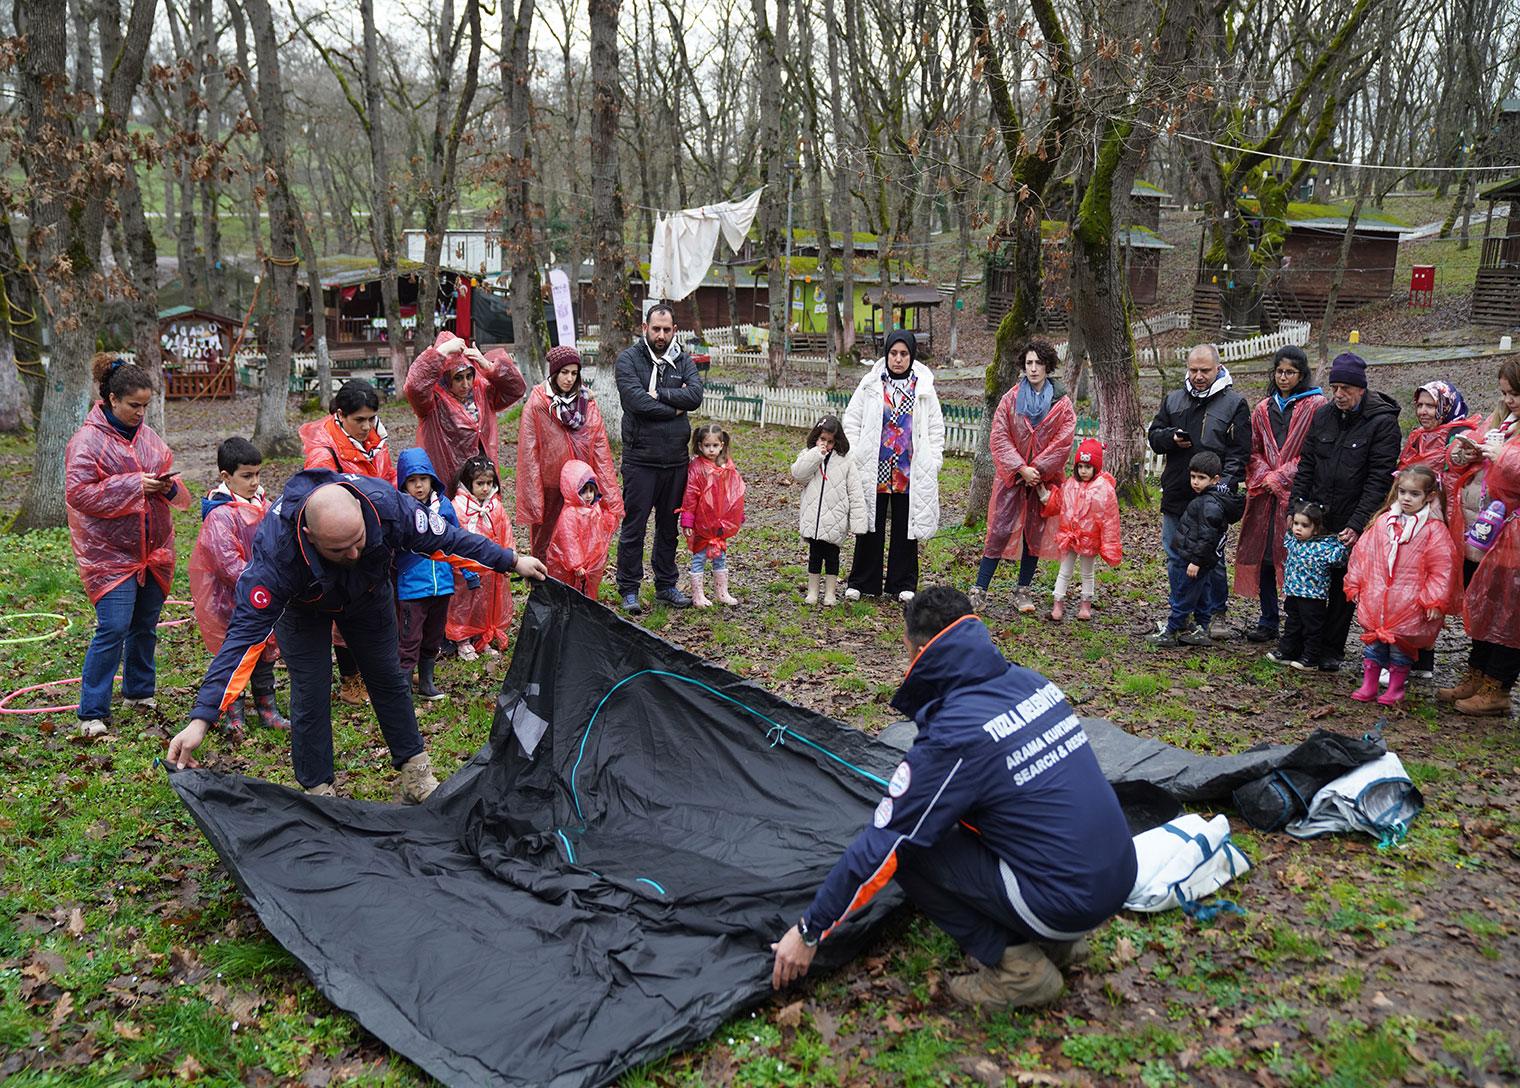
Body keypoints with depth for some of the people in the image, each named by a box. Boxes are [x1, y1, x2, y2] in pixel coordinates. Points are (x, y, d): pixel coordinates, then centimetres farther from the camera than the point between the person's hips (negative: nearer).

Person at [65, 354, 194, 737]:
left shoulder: (147, 436, 9)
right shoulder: (88, 441, -10)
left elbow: (167, 471, 20)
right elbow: (78, 494, -16)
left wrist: (167, 486, -4)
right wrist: (134, 485, -21)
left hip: (154, 549, 6)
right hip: (109, 552, -6)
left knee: (145, 625, 15)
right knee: (113, 629, -10)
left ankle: (139, 692, 33)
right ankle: (92, 714, -1)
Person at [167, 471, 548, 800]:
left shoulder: (385, 504, -40)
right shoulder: (274, 551, -45)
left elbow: (442, 538, -21)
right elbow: (246, 633, -42)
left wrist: (511, 560, -11)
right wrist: (201, 719, -45)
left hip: (367, 592, 3)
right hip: (302, 605, -3)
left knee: (388, 678, 11)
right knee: (310, 693, -7)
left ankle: (417, 778, 26)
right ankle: (318, 793, 13)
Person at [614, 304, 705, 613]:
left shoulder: (683, 361, 11)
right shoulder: (628, 359, -2)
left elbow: (695, 396, -7)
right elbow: (637, 402, -16)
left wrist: (657, 394, -13)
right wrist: (673, 408, -7)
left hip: (676, 458, 4)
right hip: (640, 458, -4)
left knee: (669, 526, 13)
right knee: (634, 526, 0)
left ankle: (666, 586, 25)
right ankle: (629, 589, 11)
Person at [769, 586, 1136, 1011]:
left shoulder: (952, 736, -19)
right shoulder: (1032, 683, 3)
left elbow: (882, 846, -14)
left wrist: (810, 930, -2)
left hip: (1065, 903, -8)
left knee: (908, 848, -3)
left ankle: (1017, 966, 2)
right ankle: (1056, 942, 17)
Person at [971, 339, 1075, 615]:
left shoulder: (1062, 404, 2)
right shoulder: (1011, 398, 2)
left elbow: (1063, 442, -4)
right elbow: (998, 436, -3)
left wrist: (1036, 469, -12)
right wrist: (1021, 469, -12)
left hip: (1044, 478, 1)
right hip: (1012, 476, -1)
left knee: (1035, 534, 7)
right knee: (999, 532, -6)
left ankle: (1023, 591, 19)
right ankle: (980, 591, -2)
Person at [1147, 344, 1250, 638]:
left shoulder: (1234, 404, 0)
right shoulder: (1174, 400, 13)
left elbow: (1239, 453, -4)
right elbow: (1154, 435, 18)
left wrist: (1225, 485, -18)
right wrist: (1172, 437, -5)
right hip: (1176, 493, 5)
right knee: (1175, 556, 11)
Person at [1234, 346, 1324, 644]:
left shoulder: (1316, 406, 1)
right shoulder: (1264, 409, 17)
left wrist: (1279, 478, -11)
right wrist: (1265, 478, -3)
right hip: (1266, 494, 5)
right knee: (1262, 554, 5)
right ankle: (1268, 622, 15)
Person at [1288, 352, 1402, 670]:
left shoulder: (1383, 422, -9)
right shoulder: (1322, 414, 6)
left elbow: (1379, 478, -13)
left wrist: (1358, 524, -20)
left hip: (1351, 524, -4)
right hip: (1314, 517, 4)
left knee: (1343, 585, 7)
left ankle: (1332, 650, 18)